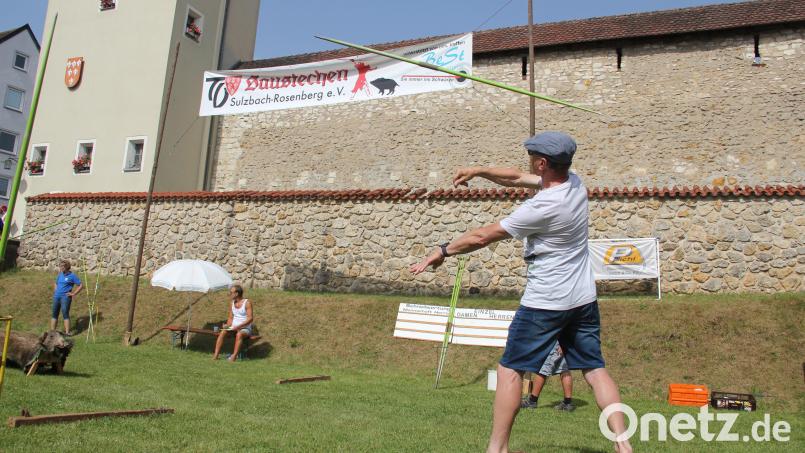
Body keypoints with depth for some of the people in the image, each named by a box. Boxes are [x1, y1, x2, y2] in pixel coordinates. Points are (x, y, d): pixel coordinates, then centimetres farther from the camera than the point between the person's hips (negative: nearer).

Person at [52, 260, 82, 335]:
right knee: (54, 314, 8)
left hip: (65, 297, -6)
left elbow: (81, 286, -7)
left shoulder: (72, 276, -5)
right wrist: (55, 291, 17)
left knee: (65, 314, -10)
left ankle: (67, 332, -11)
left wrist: (73, 294, -9)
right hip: (56, 297, 7)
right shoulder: (60, 275, 13)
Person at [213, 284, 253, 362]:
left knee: (239, 334, -37)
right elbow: (230, 317, 15)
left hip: (245, 328, -5)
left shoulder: (247, 303, -9)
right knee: (222, 332, -23)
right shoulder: (232, 303, 11)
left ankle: (234, 356, -40)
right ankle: (216, 355, -27)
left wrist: (239, 326, -23)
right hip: (234, 328, 5)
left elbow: (250, 318, -15)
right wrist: (228, 325, -6)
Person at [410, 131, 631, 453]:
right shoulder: (574, 182, 2)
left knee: (510, 369, 4)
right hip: (584, 300, 8)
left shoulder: (542, 207, -22)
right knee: (595, 370, 11)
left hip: (545, 303, -8)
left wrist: (443, 251, -3)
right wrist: (479, 171, 9)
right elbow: (517, 178, 15)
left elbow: (484, 236, -15)